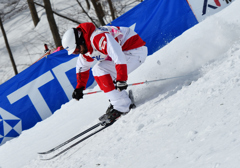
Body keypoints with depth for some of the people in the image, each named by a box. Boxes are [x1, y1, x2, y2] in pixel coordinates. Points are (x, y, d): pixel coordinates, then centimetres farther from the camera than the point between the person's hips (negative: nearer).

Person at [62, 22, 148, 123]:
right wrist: (79, 87, 16)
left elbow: (118, 56, -36)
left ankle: (121, 107, -19)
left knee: (101, 71, -18)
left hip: (135, 50, -11)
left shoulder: (98, 37, -28)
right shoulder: (85, 47, 5)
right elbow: (82, 67, 21)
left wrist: (121, 80, -37)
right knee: (97, 70, 12)